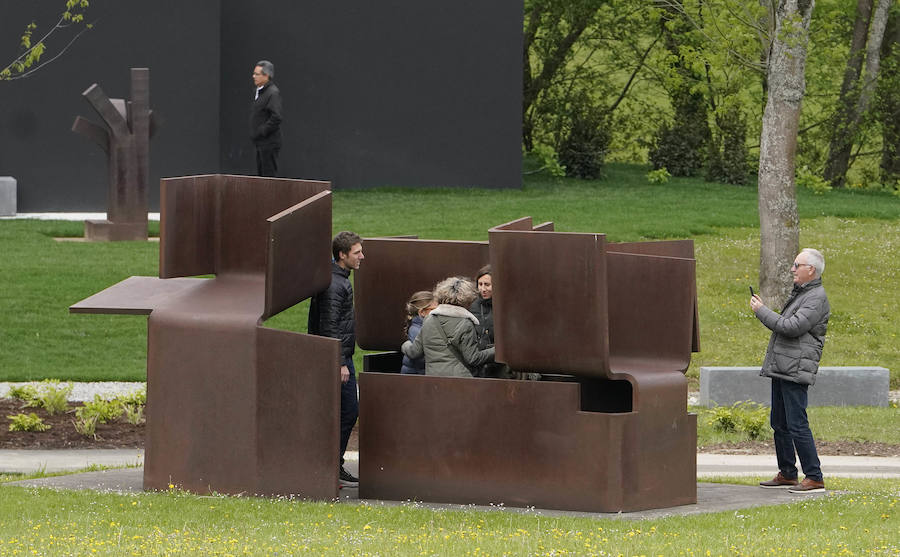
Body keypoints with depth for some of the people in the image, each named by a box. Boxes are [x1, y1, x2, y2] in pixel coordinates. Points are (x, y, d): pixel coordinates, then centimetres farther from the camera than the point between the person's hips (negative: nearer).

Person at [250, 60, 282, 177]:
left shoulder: (273, 92, -15)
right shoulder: (259, 92, 16)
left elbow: (276, 118, -23)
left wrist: (262, 131, -19)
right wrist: (254, 133, 13)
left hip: (269, 143, -10)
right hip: (261, 143, 10)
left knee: (269, 175, -8)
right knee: (261, 175, 13)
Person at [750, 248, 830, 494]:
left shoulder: (817, 298, -12)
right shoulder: (799, 292, 20)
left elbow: (792, 327, -20)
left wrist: (762, 311, -13)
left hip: (796, 370, -10)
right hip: (781, 369, 10)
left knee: (796, 424, -13)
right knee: (779, 423, 15)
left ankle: (814, 478, -11)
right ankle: (787, 474, 23)